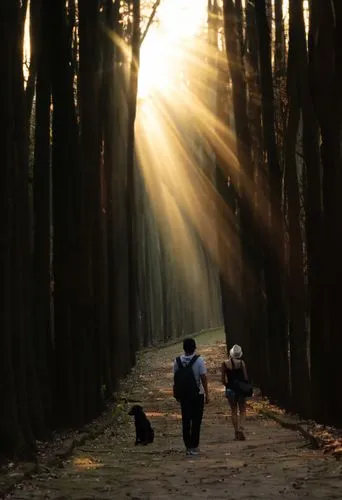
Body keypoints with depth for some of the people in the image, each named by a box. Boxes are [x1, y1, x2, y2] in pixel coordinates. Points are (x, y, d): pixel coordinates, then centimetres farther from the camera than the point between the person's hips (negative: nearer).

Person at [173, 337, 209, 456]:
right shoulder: (199, 360, -11)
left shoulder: (178, 361, -2)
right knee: (196, 422, 4)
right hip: (197, 394, -3)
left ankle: (188, 447, 11)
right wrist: (207, 393, -5)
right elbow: (203, 377, -13)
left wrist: (177, 394, 14)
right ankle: (194, 446, 2)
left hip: (183, 395, 3)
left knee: (186, 421, 9)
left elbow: (175, 378, 4)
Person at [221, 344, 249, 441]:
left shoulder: (225, 364, -6)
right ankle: (241, 429, -9)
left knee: (234, 411, 14)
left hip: (230, 389, 1)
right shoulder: (242, 363, -9)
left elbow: (223, 380, -3)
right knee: (242, 411, 10)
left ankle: (237, 432, 15)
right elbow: (246, 377, -6)